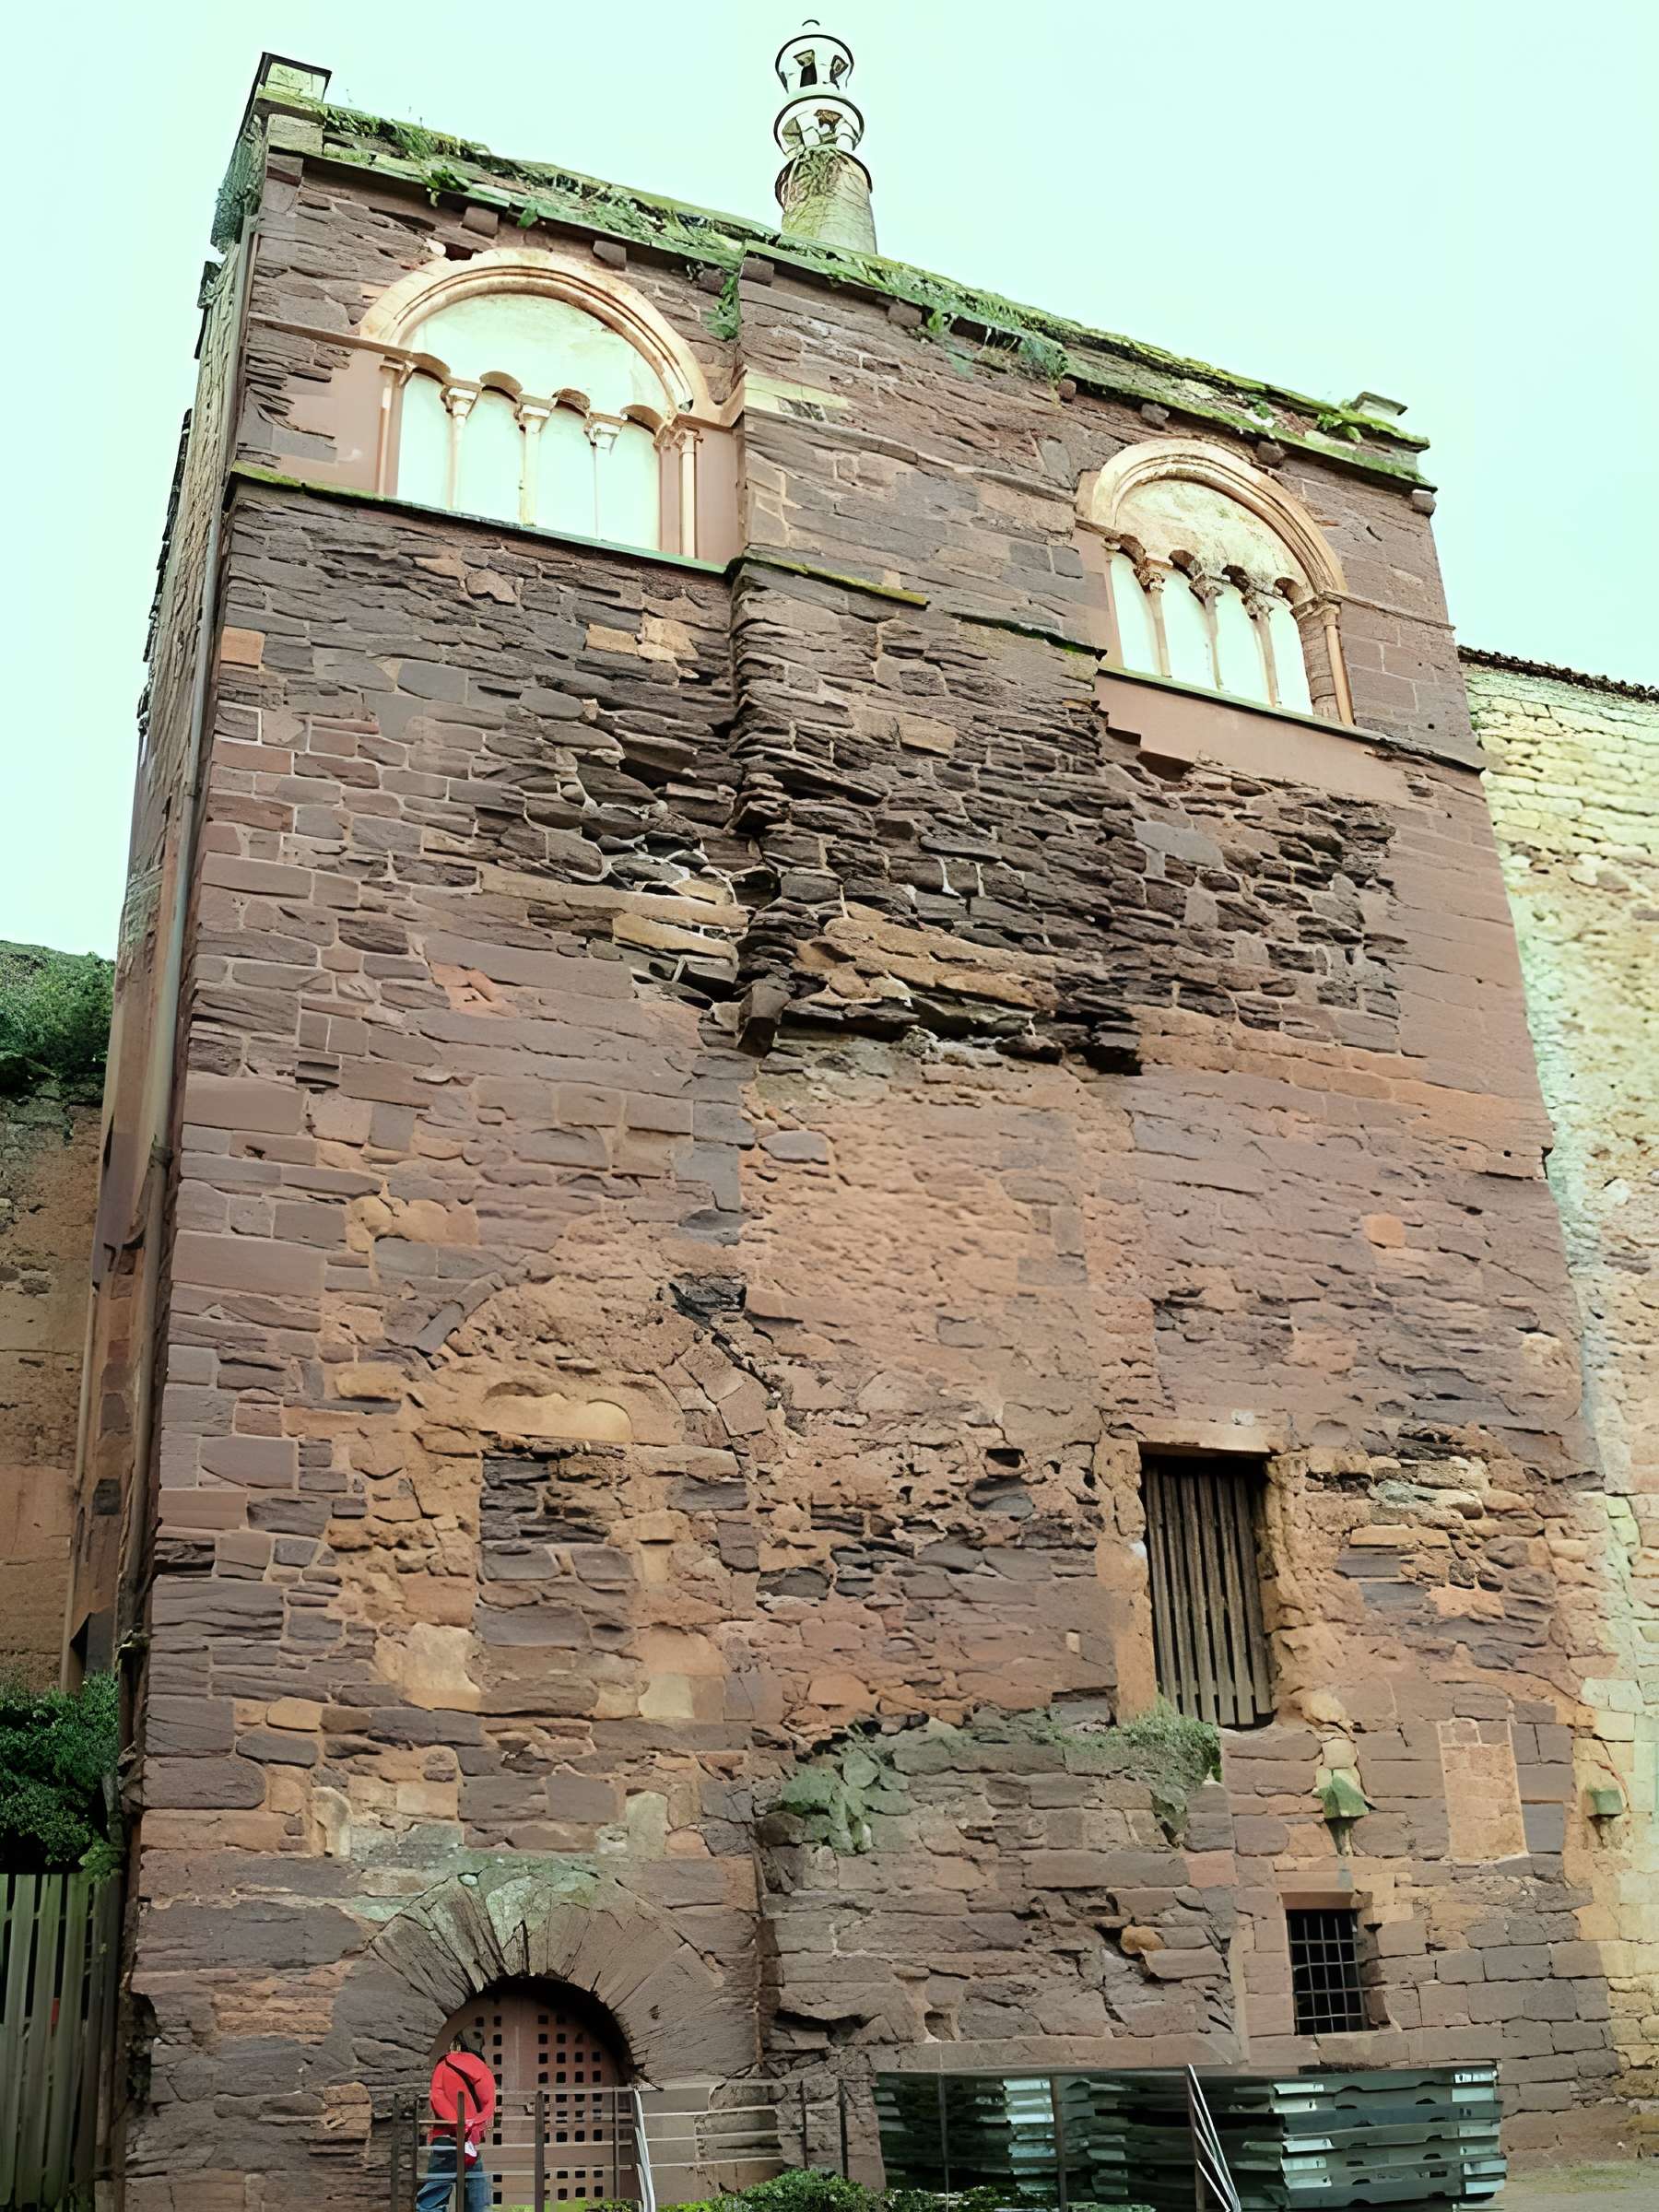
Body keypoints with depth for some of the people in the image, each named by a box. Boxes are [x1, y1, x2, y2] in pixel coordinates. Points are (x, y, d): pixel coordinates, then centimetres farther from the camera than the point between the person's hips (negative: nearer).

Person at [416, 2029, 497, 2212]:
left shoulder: (445, 2066, 7)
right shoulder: (485, 2072, 14)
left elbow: (438, 2097, -7)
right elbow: (489, 2108, 3)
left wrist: (456, 2124, -13)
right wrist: (474, 2129, -6)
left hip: (446, 2138, -3)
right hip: (474, 2143, 3)